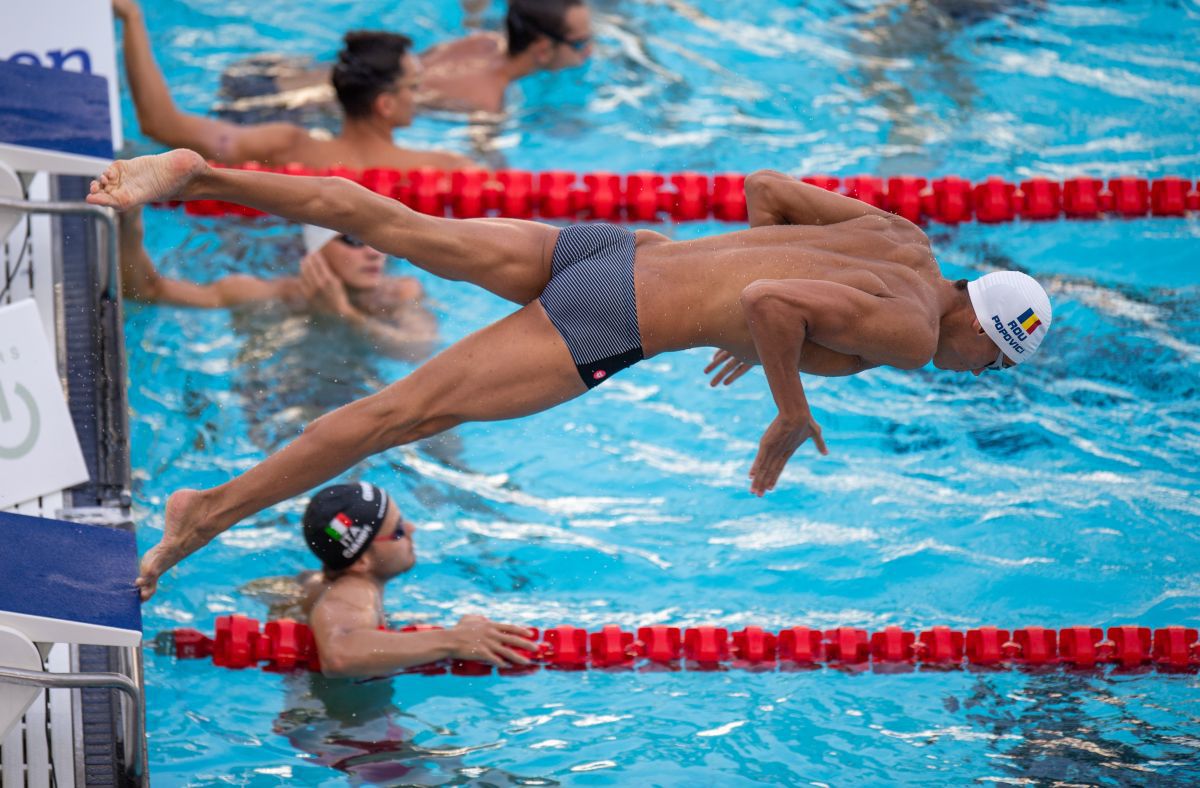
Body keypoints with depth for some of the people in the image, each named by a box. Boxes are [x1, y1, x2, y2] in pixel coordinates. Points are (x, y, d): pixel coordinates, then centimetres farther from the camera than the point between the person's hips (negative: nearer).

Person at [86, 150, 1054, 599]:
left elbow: (764, 187, 24)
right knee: (411, 408, -7)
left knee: (392, 226, 8)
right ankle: (214, 509, -5)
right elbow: (771, 299, -25)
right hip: (608, 321, -8)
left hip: (612, 247, 8)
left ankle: (197, 172, 5)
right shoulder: (911, 335, -10)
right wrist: (791, 420, -12)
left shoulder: (905, 240, 15)